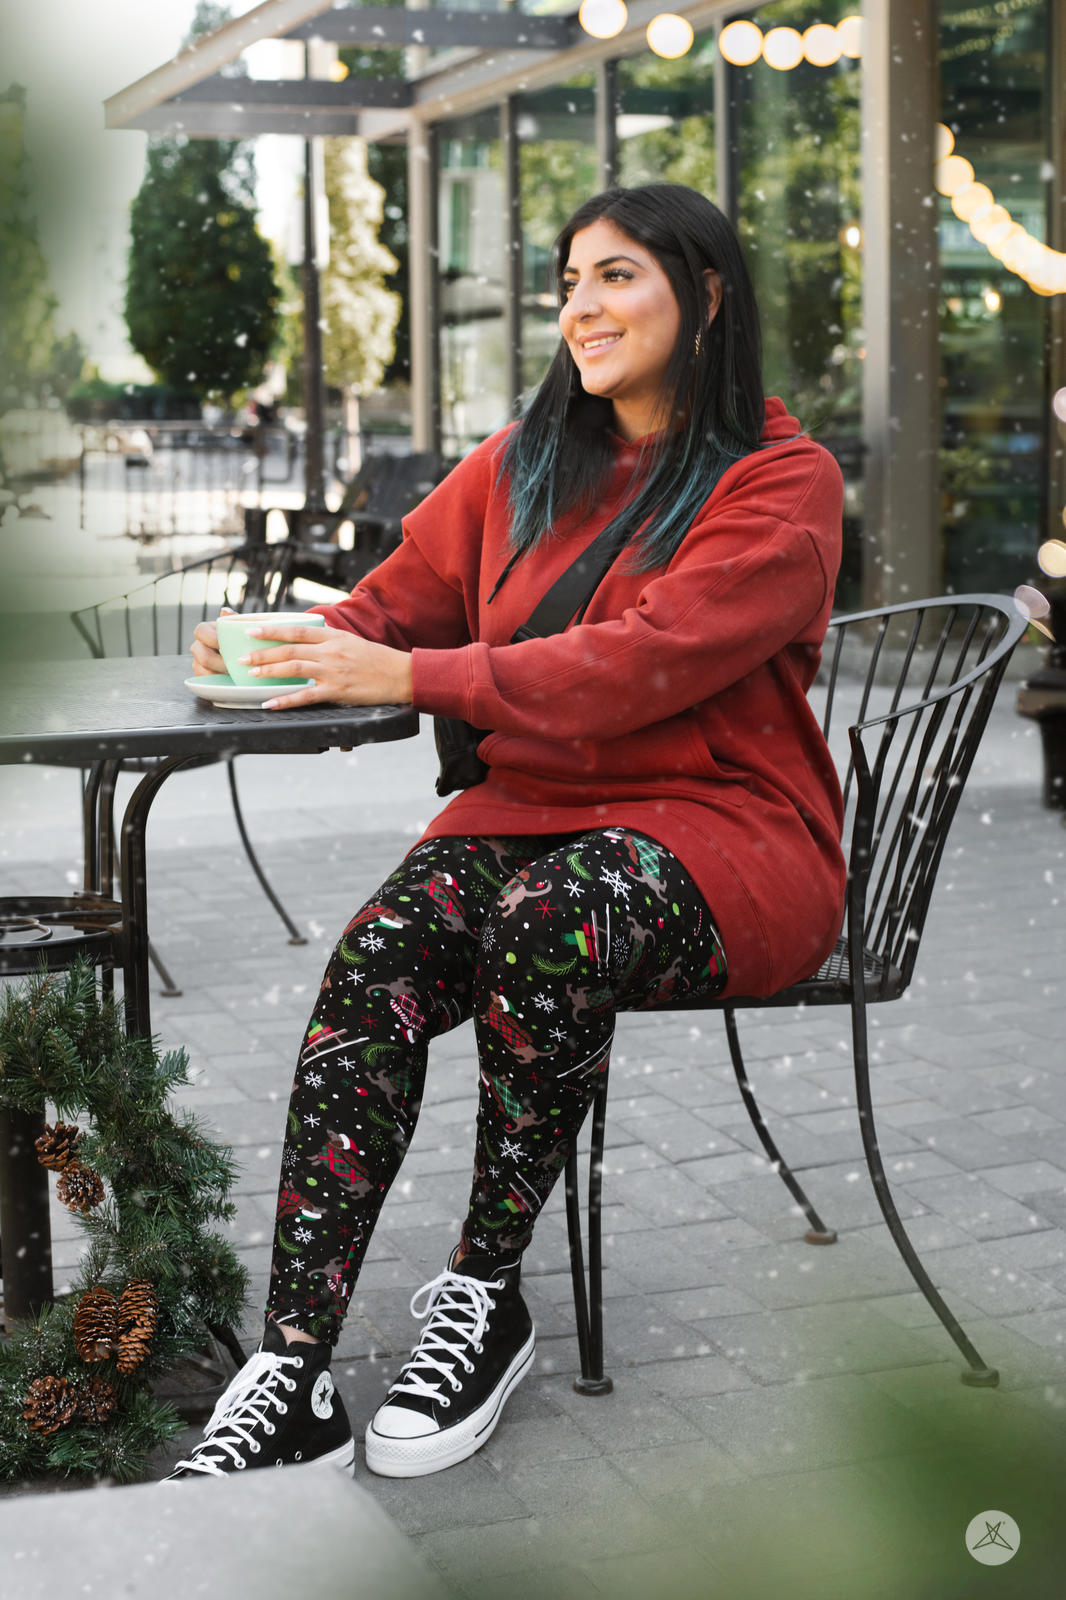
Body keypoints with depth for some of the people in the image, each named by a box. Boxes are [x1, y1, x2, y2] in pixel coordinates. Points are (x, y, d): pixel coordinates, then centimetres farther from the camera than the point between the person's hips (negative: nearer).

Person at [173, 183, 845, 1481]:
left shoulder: (783, 483, -3)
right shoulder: (517, 469, 17)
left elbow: (642, 662, -17)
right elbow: (396, 601, 17)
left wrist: (411, 677, -23)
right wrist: (289, 647, -7)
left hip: (722, 832, -4)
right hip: (528, 810, 4)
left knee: (550, 916, -37)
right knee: (377, 952, -27)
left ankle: (486, 1294, -18)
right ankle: (291, 1379, -30)